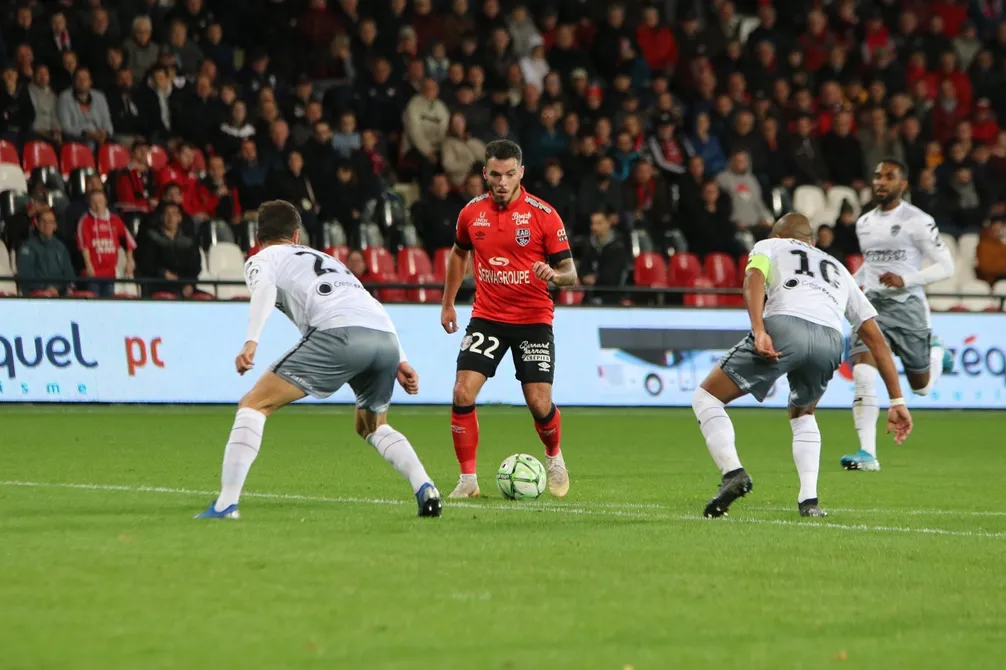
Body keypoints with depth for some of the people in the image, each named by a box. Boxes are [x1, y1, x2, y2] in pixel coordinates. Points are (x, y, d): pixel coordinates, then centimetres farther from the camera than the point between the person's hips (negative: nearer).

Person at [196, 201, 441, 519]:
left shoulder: (261, 259, 21)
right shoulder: (325, 258, 40)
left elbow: (264, 287, -3)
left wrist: (251, 342, -16)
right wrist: (400, 362, 28)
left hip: (338, 333, -6)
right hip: (386, 338, 6)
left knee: (254, 404, 2)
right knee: (372, 427, 30)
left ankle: (225, 504, -10)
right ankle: (426, 489, 9)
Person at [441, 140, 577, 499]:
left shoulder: (543, 214, -9)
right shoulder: (471, 213, 1)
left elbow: (570, 272, -7)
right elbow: (459, 253, 22)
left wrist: (555, 274, -30)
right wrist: (448, 303, 21)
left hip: (533, 319, -2)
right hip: (487, 317, 2)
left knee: (539, 403, -8)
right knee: (463, 393, -13)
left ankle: (554, 458, 25)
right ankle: (468, 479, 0)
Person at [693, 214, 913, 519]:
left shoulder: (769, 246, 31)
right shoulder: (839, 270, 41)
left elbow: (754, 279, 4)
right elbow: (876, 340, 35)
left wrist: (759, 331, -11)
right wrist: (897, 400, 35)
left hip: (784, 325, -4)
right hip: (831, 341, 4)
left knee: (706, 397, 11)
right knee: (802, 414, 32)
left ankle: (733, 472, -11)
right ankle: (809, 499, 13)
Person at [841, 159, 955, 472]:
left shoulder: (917, 221, -8)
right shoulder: (864, 223, 11)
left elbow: (946, 266, -8)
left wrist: (905, 280, -19)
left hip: (907, 307, -4)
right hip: (872, 306, 4)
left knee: (921, 387, 11)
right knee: (863, 376, -19)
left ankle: (936, 352, 46)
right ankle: (867, 453, -19)